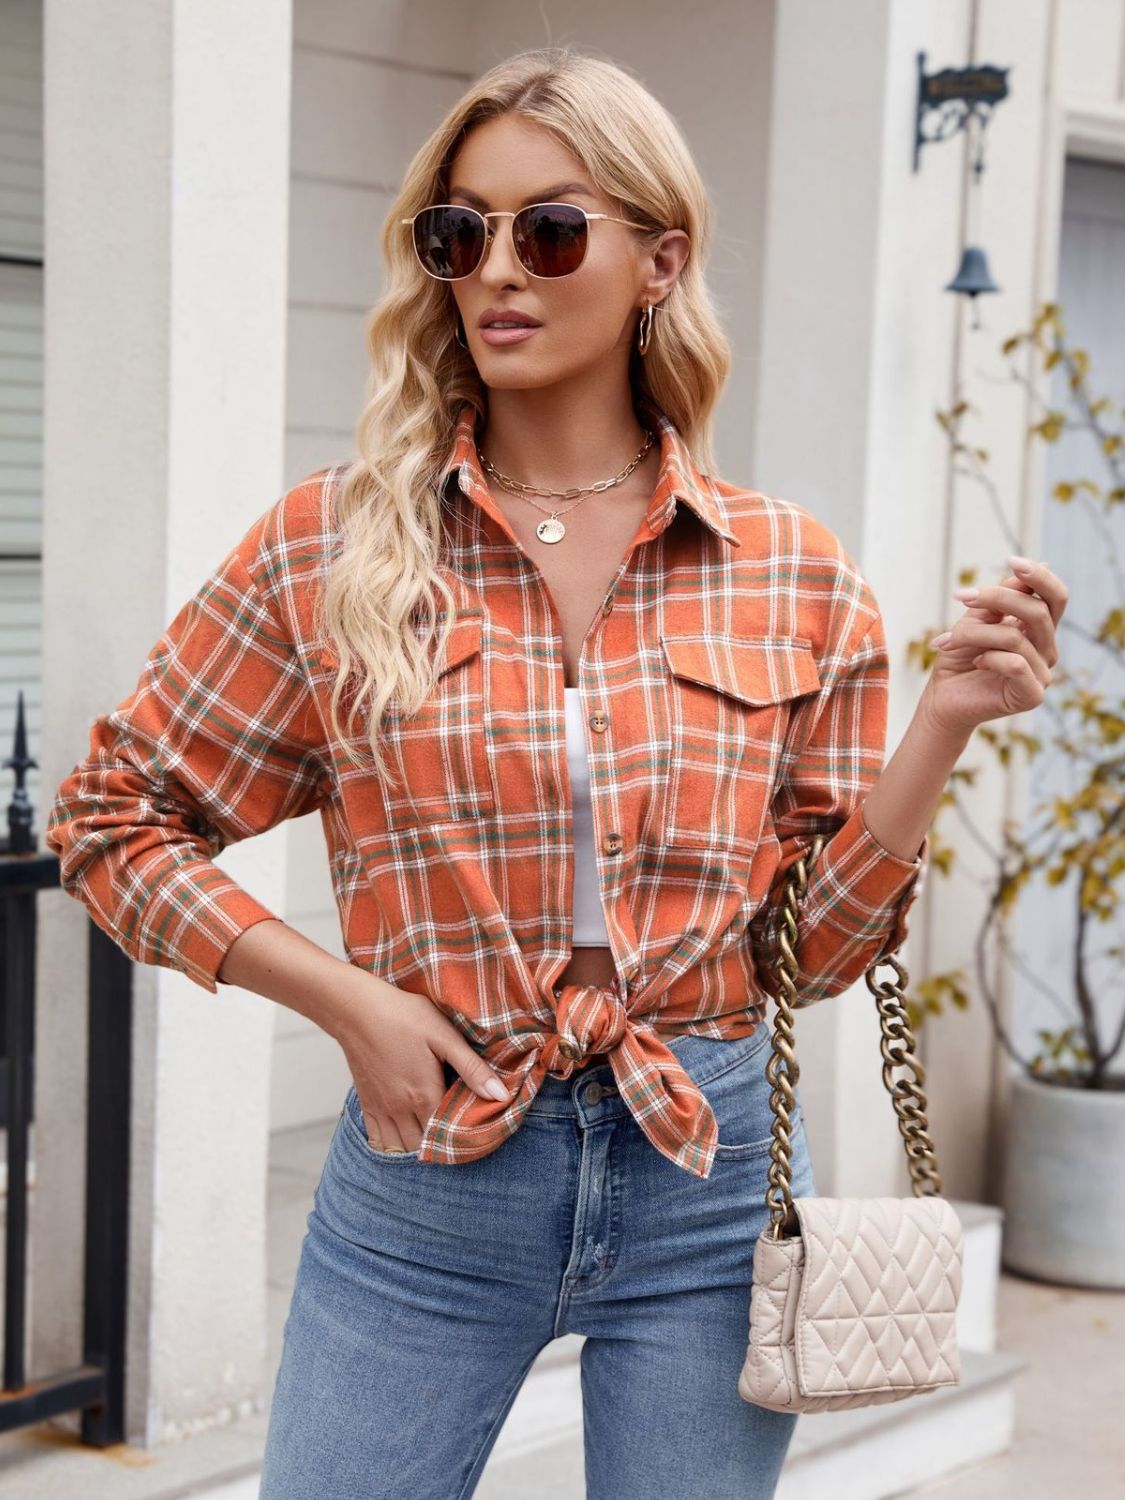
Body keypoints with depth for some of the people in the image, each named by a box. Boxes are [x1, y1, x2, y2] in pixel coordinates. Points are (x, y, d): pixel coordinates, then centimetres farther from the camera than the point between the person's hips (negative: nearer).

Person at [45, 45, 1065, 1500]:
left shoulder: (792, 573, 1)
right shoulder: (334, 546, -3)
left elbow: (815, 944, 4)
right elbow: (110, 820, 3)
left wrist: (946, 718, -9)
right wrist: (350, 1000, -7)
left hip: (712, 1168, 1)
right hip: (428, 1158, -1)